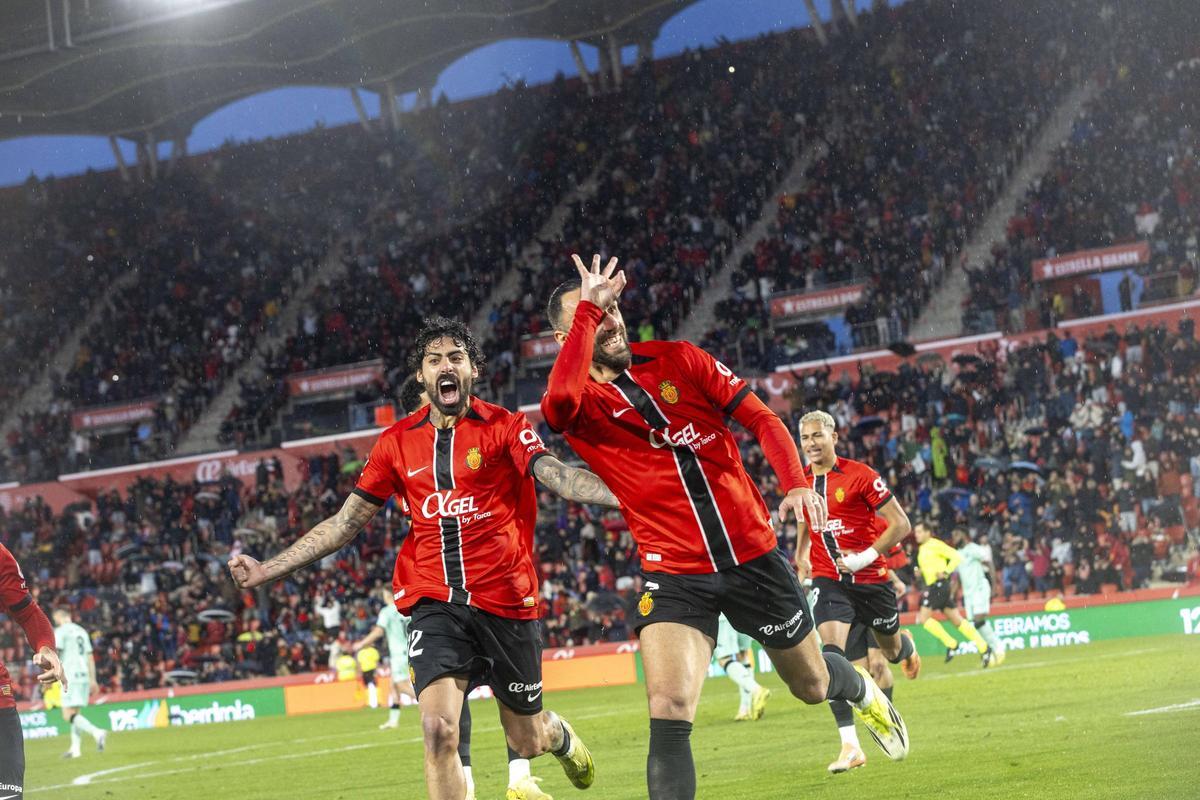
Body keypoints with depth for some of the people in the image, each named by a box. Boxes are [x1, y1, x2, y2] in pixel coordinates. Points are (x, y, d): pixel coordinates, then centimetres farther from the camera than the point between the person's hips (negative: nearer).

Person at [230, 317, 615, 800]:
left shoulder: (504, 426, -2)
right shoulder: (396, 442, 7)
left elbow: (558, 475, -18)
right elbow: (346, 522, 11)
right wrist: (267, 571, 8)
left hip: (506, 601, -1)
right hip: (434, 603, 1)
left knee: (526, 741, 12)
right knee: (439, 729, -20)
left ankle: (561, 736, 51)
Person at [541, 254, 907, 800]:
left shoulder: (678, 360, 2)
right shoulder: (580, 405, -7)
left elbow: (761, 418, 3)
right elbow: (559, 401, -34)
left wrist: (796, 484, -15)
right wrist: (587, 307, -25)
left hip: (754, 557, 3)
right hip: (674, 576, -2)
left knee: (811, 685, 22)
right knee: (669, 712, -24)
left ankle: (861, 690, 57)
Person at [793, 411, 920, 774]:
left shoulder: (860, 475, -12)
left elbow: (900, 524, -12)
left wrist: (864, 558, -19)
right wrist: (800, 558, 18)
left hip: (870, 578, -2)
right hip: (828, 580, 2)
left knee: (890, 651, 17)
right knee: (831, 654, -19)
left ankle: (906, 646, 59)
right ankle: (850, 747, -22)